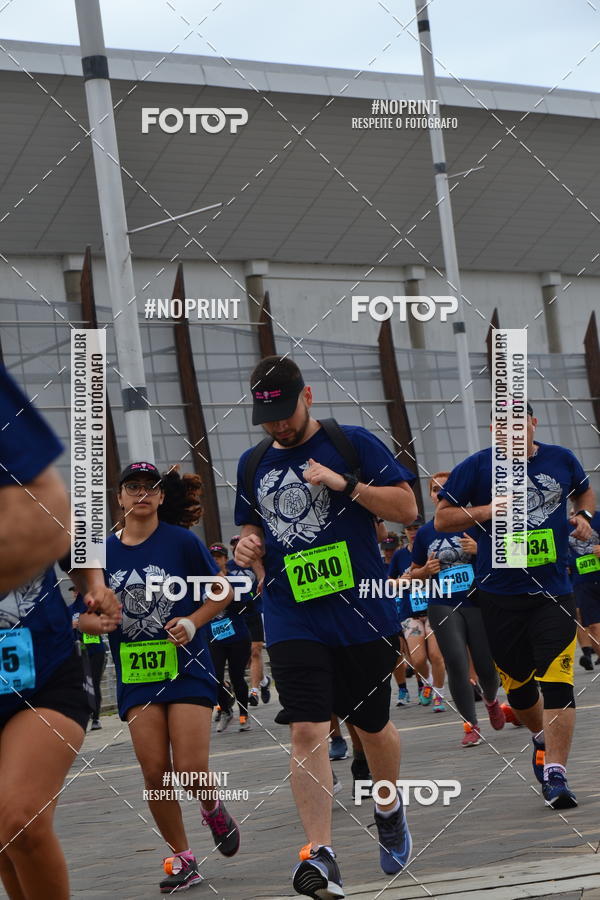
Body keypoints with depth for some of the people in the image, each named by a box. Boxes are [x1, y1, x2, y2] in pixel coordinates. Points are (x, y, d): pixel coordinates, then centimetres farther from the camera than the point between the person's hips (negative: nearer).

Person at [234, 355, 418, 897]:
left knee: (373, 727, 12)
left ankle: (389, 807, 41)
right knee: (307, 730, -12)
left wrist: (346, 484, -16)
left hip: (363, 613, -2)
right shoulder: (253, 464, 12)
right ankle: (320, 856, -13)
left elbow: (407, 508, -4)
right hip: (293, 622, 2)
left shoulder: (352, 443, -1)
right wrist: (248, 545, 3)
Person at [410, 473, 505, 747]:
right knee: (456, 663, -14)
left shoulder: (474, 523, 0)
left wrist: (479, 549, -15)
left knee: (486, 666, 3)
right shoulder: (425, 533, 7)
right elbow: (415, 572, 18)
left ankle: (491, 700, 38)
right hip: (442, 606, 1)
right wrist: (427, 570, -4)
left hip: (477, 603, -1)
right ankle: (470, 725, -3)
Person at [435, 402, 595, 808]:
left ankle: (555, 772, -15)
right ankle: (542, 738, 41)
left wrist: (583, 516, 5)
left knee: (556, 681, -13)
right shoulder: (477, 467, -3)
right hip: (500, 593, 0)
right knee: (518, 681, 11)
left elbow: (585, 491, 26)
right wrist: (488, 511, -14)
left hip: (553, 591, 0)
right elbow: (442, 518, 0)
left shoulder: (561, 459, 6)